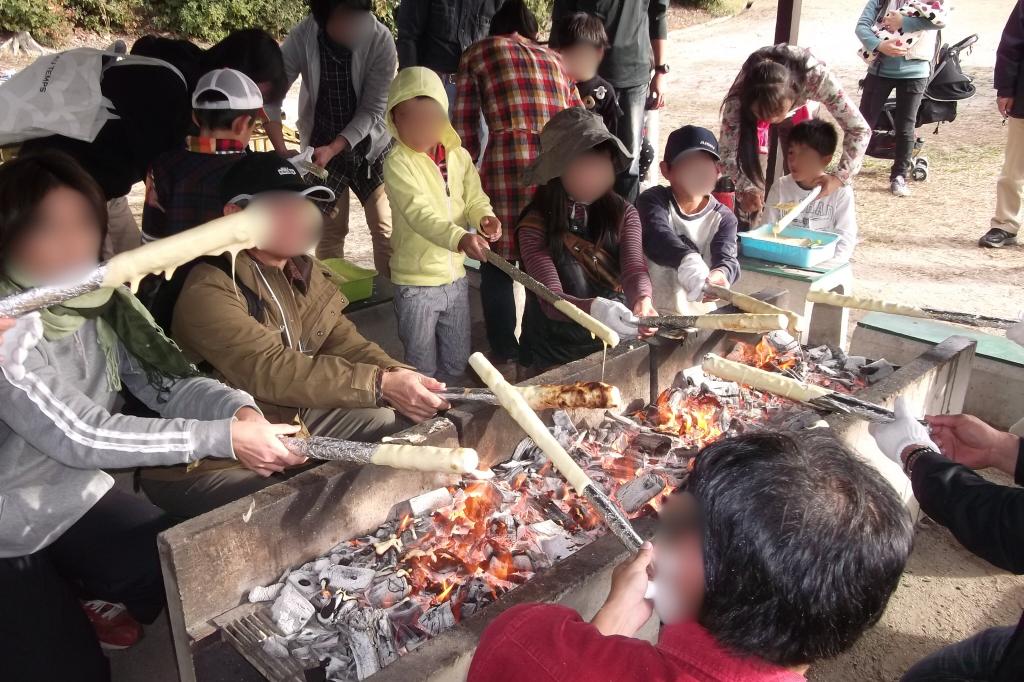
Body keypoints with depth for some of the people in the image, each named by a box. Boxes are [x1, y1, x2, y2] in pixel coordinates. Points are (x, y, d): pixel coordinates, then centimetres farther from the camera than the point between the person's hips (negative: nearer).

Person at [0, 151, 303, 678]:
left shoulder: (101, 302, -8)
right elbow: (77, 436, -31)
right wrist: (226, 438, -36)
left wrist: (241, 409, -32)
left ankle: (87, 602, 27)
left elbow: (168, 382, -10)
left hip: (77, 497, 6)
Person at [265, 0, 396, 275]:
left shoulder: (380, 40, -21)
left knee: (385, 227, -1)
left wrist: (333, 149, -28)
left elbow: (372, 110, -19)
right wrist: (281, 151, -27)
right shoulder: (302, 36, -19)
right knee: (329, 228, 6)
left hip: (370, 144, 0)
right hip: (321, 146, 1)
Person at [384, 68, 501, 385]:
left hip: (455, 277, 5)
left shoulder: (460, 156, 3)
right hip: (417, 283, -5)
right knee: (422, 368, 8)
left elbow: (474, 198, 4)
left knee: (457, 364, 19)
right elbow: (419, 213, -28)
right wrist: (460, 238, -43)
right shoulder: (397, 163, -16)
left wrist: (484, 218, -21)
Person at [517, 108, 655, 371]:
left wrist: (642, 300, -36)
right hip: (557, 357, -3)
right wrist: (594, 309, -41)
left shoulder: (623, 214, 2)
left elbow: (635, 269, -13)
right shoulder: (535, 226, -10)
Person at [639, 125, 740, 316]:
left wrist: (720, 274, -40)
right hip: (653, 312, -2)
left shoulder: (723, 218, 5)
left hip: (701, 315, 3)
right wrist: (689, 261, -46)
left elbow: (727, 257, -13)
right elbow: (657, 236, -23)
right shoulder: (652, 200, -2)